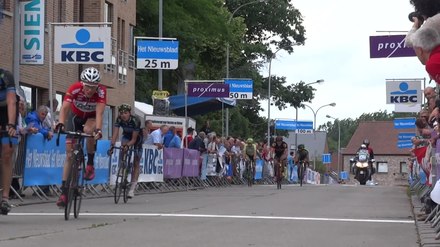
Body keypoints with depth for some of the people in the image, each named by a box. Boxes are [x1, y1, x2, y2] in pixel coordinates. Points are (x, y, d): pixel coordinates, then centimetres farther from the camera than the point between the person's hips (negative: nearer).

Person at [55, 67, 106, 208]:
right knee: (69, 154, -5)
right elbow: (64, 107, -39)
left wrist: (98, 129, -56)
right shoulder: (74, 89, -30)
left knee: (88, 130, -37)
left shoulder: (101, 91, -30)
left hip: (91, 118, -1)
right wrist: (61, 124, -56)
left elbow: (99, 113, -39)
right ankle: (64, 191, -1)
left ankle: (90, 164, -16)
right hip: (75, 116, 1)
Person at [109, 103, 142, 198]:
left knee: (136, 163, -3)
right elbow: (115, 134, -34)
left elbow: (134, 139, -35)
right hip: (126, 136, 3)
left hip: (137, 138, -3)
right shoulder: (119, 119, -27)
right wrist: (112, 145, -50)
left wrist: (127, 145, -52)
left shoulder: (135, 120, -36)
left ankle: (132, 188, 0)